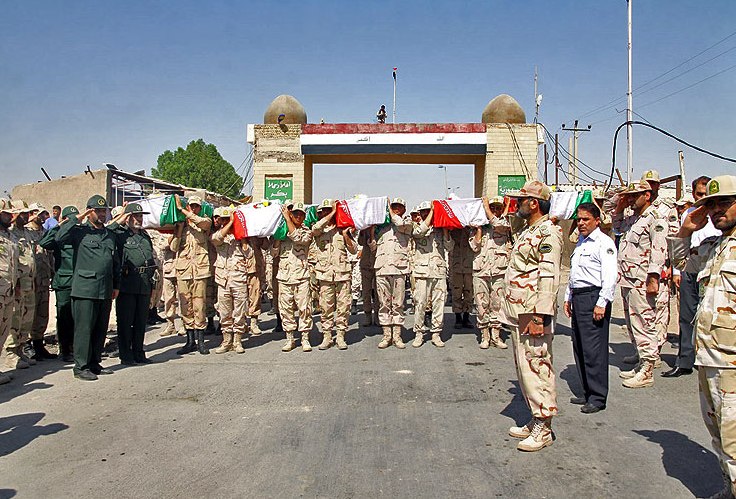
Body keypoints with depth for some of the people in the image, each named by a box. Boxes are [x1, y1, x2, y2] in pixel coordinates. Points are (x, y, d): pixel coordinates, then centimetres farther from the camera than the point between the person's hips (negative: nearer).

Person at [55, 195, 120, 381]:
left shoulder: (110, 235, 18)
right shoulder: (80, 231, 1)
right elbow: (60, 238, -18)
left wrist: (116, 285, 17)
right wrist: (75, 218, -11)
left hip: (105, 290, 6)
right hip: (85, 289, -6)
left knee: (101, 329, 10)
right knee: (84, 329, -3)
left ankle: (94, 363, 21)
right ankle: (81, 367, 5)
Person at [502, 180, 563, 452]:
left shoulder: (548, 233, -12)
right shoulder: (528, 232, 19)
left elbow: (549, 278, -20)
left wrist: (539, 316, -24)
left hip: (533, 315, -11)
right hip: (518, 314, 11)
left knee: (536, 367, -6)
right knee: (524, 367, 15)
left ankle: (544, 427, 4)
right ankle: (536, 419, 26)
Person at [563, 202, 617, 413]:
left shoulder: (604, 242, -8)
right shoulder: (581, 242, 19)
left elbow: (610, 276, -16)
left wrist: (601, 303, -19)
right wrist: (568, 297, 22)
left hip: (594, 297, -9)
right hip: (578, 298, 9)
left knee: (594, 349, -7)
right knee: (579, 347, 11)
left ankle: (597, 397, 1)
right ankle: (587, 392, 21)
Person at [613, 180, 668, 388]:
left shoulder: (655, 219, -9)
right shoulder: (632, 219, 17)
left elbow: (659, 250, -16)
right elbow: (617, 227, 38)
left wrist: (653, 279, -22)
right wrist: (619, 209, 20)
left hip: (641, 282, -9)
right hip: (627, 280, 10)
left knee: (644, 324, -7)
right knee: (632, 323, 17)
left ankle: (646, 371, -2)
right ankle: (643, 359, 31)